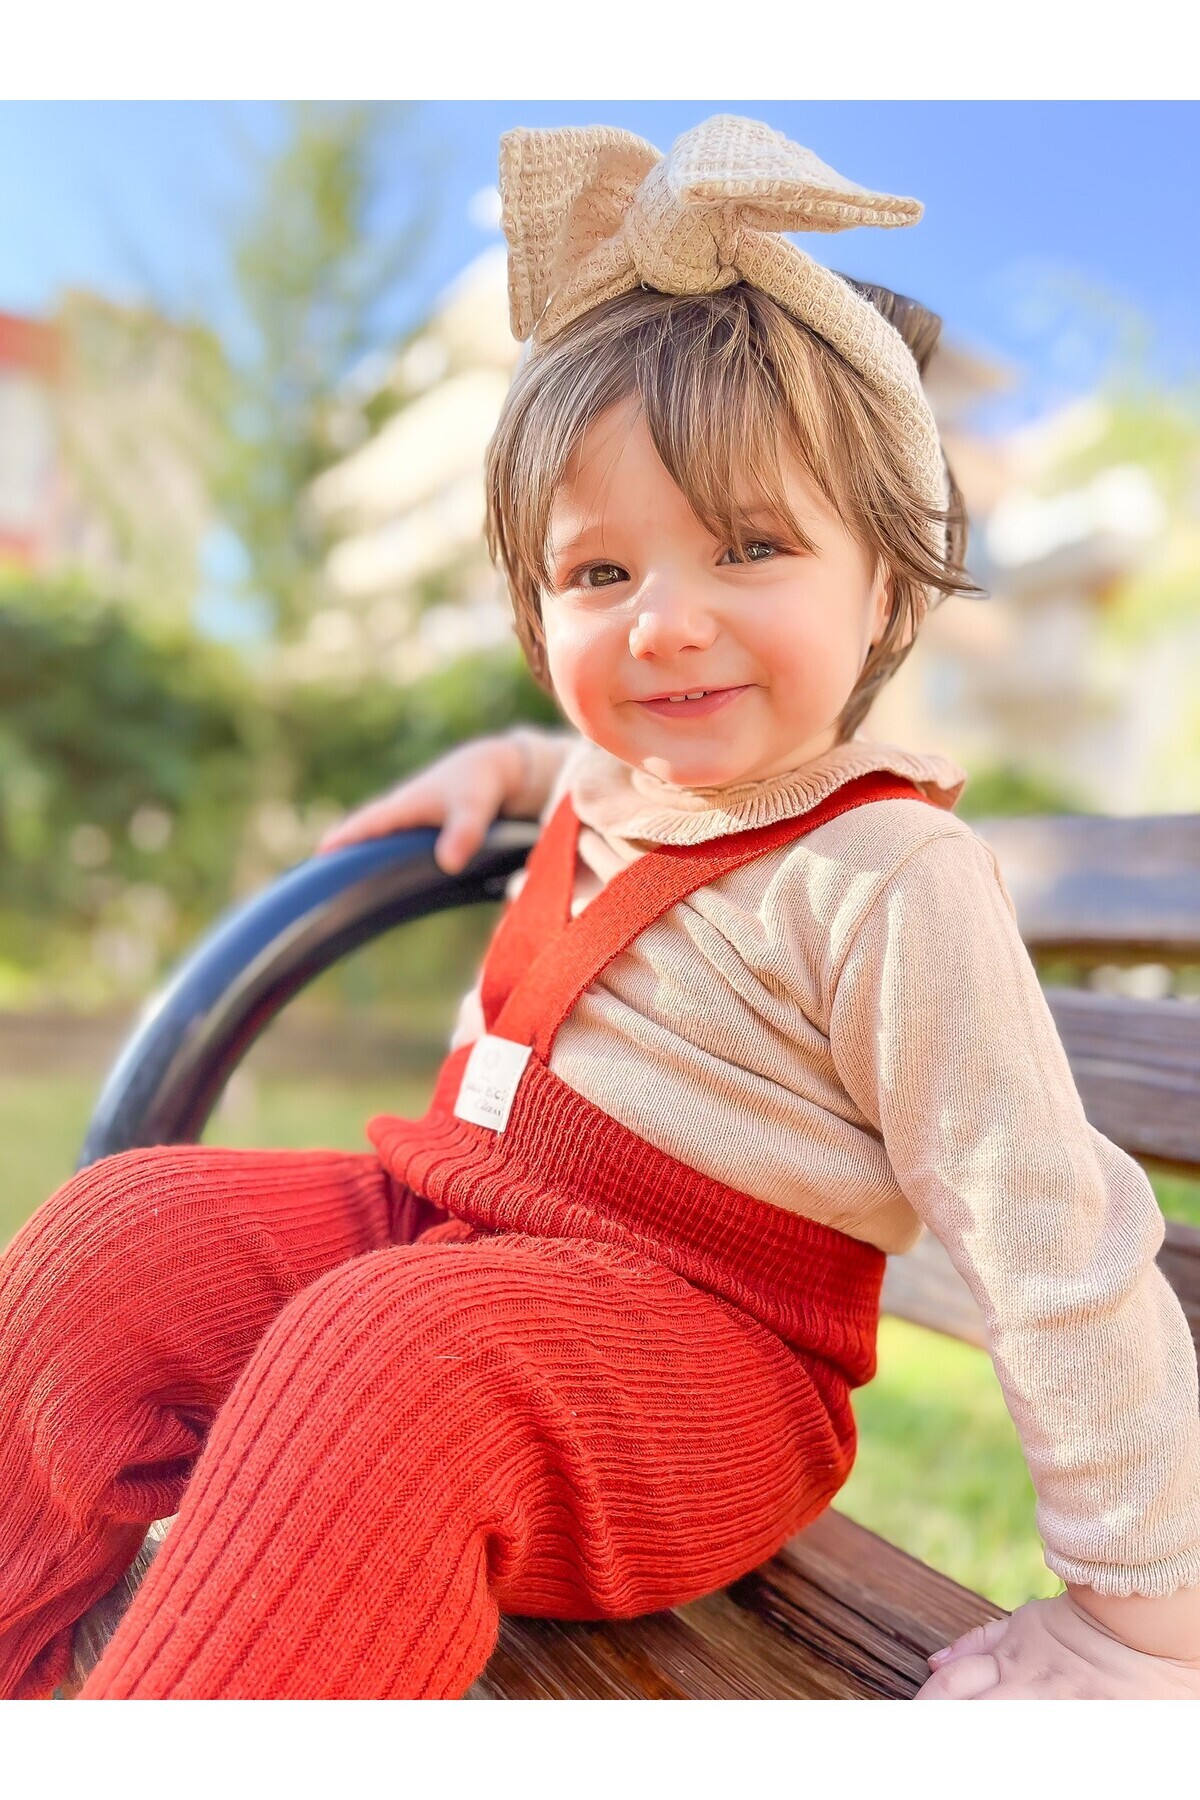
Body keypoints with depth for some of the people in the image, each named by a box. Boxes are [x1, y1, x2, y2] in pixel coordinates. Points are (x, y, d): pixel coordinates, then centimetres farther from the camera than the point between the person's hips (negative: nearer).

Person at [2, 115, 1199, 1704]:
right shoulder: (626, 776, 7)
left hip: (696, 1350, -7)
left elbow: (1062, 1255, -16)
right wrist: (510, 764, 18)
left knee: (391, 1363, -37)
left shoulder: (888, 885, -18)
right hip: (447, 1219, 8)